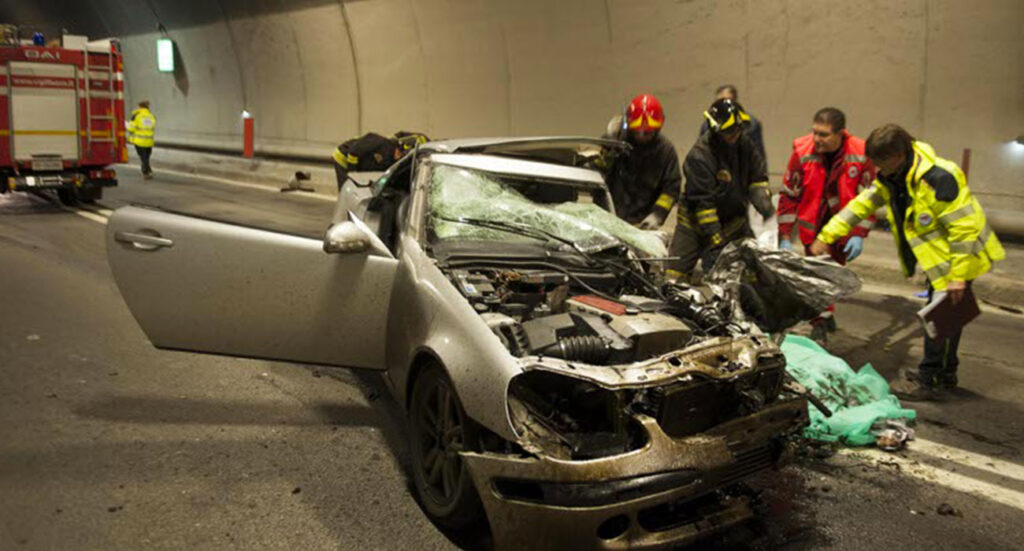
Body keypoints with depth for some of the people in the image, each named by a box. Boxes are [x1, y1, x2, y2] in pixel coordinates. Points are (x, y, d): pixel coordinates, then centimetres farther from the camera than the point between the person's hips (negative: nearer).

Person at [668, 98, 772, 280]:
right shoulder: (699, 155, -24)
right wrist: (716, 240, -25)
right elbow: (701, 202, -24)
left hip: (734, 219, 6)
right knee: (676, 273, -9)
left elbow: (757, 177, 9)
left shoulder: (744, 144, -4)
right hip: (697, 220, -5)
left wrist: (763, 201, -13)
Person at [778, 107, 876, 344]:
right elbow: (789, 195, -6)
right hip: (813, 225, -1)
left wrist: (859, 234, -13)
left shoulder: (860, 154, -14)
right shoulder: (802, 151, -13)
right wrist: (784, 237, -7)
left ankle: (825, 314, 29)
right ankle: (820, 326, 2)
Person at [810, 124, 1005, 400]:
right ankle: (945, 373, 31)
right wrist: (826, 236, 0)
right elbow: (862, 204, 6)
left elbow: (965, 228, -27)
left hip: (960, 257, -9)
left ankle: (930, 381, 4)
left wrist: (958, 275, -25)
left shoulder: (939, 178, -29)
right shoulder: (891, 177, -1)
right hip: (937, 259, 9)